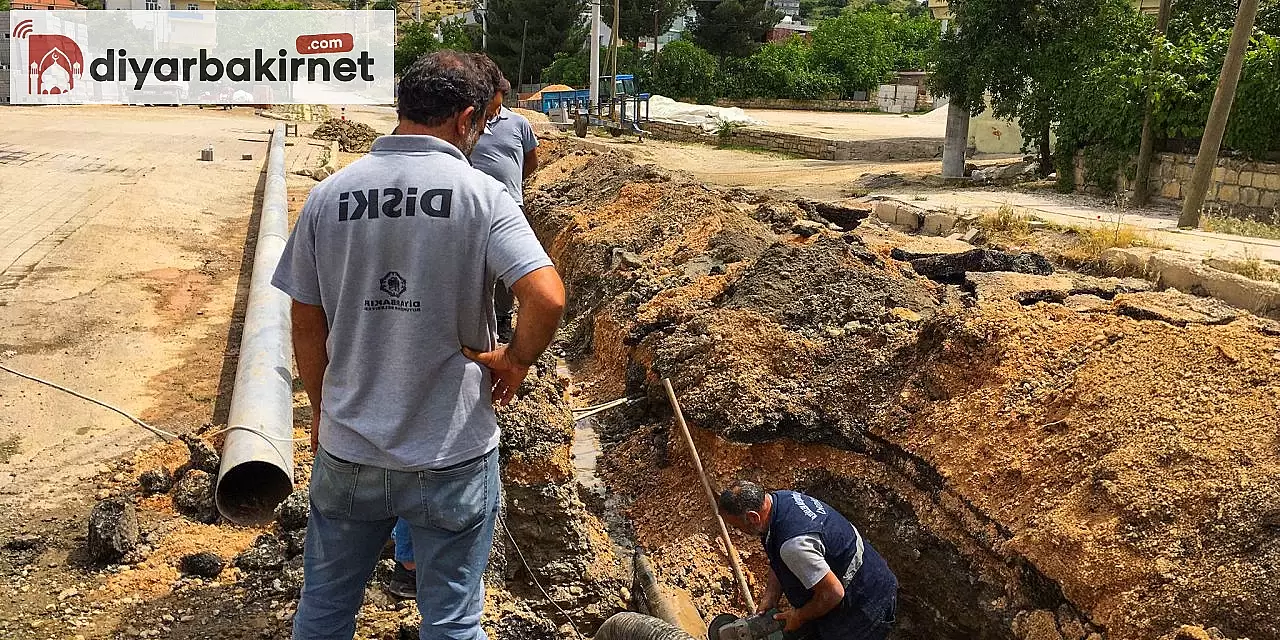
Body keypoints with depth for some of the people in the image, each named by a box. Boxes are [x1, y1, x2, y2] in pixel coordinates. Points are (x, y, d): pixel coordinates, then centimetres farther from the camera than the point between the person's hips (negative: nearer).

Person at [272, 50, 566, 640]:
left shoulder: (327, 196, -2)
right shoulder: (480, 195, -12)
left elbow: (306, 325, 4)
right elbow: (547, 298, -24)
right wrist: (515, 361, -5)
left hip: (346, 451, 4)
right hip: (452, 454, -3)